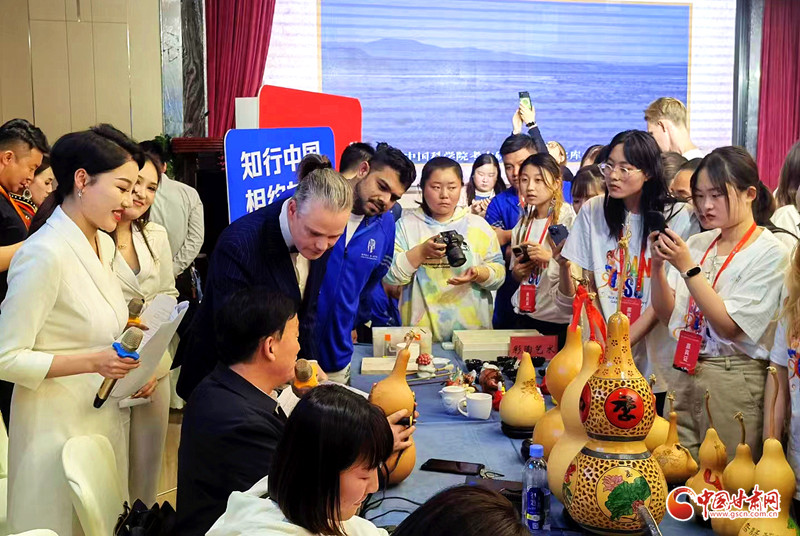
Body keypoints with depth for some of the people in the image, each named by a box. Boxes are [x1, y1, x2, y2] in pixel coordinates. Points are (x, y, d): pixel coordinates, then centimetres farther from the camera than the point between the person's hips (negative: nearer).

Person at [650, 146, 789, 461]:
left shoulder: (770, 253, -8)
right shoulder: (698, 244, 8)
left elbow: (729, 326, -15)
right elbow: (667, 314, 8)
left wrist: (688, 267, -19)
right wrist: (658, 266, -7)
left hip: (734, 382, -5)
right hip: (685, 375, 5)